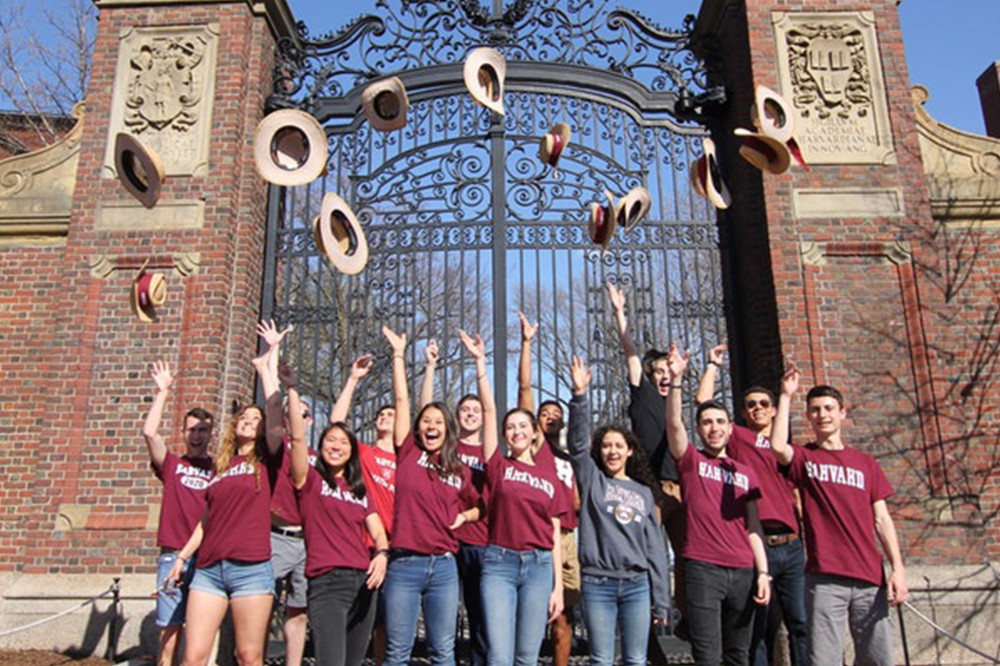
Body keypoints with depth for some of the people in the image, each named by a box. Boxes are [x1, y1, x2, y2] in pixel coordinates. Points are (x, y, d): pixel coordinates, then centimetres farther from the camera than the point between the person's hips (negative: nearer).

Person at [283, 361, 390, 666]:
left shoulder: (360, 490, 21)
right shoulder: (310, 480, 7)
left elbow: (377, 531, 12)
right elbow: (298, 437, -8)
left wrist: (382, 554, -9)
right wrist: (292, 389, -12)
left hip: (364, 582, 5)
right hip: (327, 583, -5)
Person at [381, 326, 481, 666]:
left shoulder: (460, 472, 9)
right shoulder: (408, 454, 3)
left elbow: (480, 507, 25)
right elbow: (402, 399, 1)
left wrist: (464, 516, 3)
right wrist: (398, 354, 2)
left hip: (443, 566, 2)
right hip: (404, 564, -2)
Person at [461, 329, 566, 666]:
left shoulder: (549, 475, 10)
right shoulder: (498, 466, 5)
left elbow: (554, 533, 8)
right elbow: (488, 410, -2)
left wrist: (558, 587, 3)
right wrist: (480, 361, -7)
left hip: (540, 565, 2)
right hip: (500, 562, -2)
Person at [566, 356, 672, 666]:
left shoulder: (643, 492, 13)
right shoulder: (592, 480, 7)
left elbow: (655, 547, 11)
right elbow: (578, 443, -11)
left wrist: (661, 601, 7)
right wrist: (580, 394, -23)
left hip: (637, 584, 2)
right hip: (598, 583, -2)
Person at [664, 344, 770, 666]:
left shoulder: (744, 472, 15)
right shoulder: (690, 460, 5)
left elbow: (753, 527, 13)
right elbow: (674, 424, -14)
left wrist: (762, 572, 4)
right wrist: (676, 381, -26)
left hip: (743, 571, 4)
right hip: (703, 569, -4)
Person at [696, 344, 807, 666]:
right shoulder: (738, 438, 8)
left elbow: (796, 498, 19)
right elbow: (703, 400, 1)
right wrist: (713, 364, 10)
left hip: (791, 545, 3)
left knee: (801, 624, 3)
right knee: (759, 628, 4)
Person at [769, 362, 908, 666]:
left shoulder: (865, 463, 15)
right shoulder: (803, 458, 8)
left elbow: (881, 520, 12)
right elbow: (778, 446, -16)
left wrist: (898, 568, 1)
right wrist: (786, 395, -10)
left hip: (869, 577, 3)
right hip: (824, 577, -3)